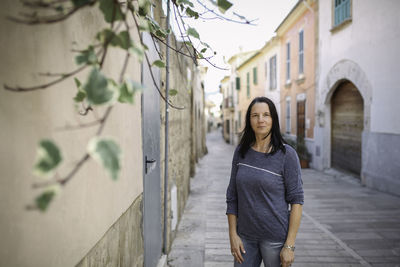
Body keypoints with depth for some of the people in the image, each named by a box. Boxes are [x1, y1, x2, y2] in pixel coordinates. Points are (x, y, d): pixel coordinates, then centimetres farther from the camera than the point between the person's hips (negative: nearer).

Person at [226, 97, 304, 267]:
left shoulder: (286, 154, -9)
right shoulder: (241, 152, 2)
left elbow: (296, 201, -10)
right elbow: (232, 197, 6)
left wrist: (290, 246, -12)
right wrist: (233, 234, 2)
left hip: (275, 238, -3)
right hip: (246, 236, 3)